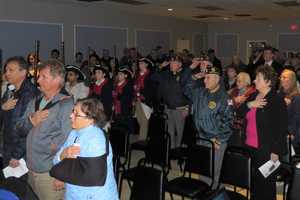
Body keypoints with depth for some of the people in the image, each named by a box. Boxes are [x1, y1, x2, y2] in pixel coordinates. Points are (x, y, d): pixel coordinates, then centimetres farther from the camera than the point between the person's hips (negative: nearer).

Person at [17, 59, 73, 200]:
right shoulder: (35, 102, 9)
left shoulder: (66, 104, -17)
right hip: (31, 169, 7)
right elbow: (20, 126, 8)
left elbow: (68, 142, -21)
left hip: (50, 172, -7)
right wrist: (31, 121, -12)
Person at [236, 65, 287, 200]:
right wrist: (249, 104, -11)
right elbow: (239, 113, 8)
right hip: (251, 147, 6)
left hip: (267, 150, -6)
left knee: (266, 183, 6)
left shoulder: (277, 100, -11)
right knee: (254, 181, 17)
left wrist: (276, 151, -16)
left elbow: (282, 128, -13)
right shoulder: (253, 96, 10)